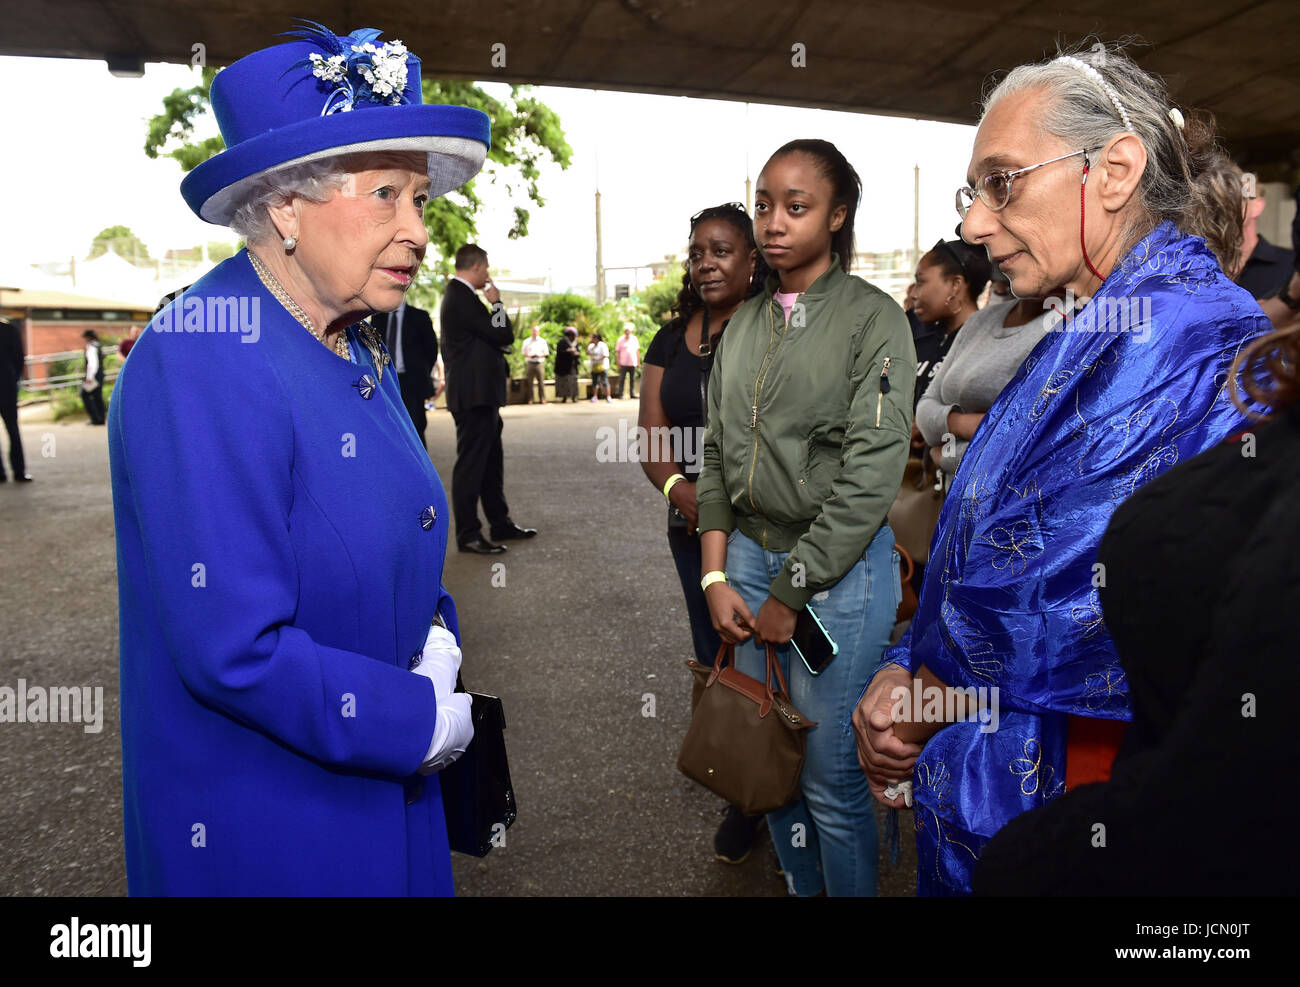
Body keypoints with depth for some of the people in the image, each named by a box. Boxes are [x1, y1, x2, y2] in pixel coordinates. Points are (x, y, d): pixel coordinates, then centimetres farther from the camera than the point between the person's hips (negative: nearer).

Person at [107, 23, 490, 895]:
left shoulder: (360, 348, 2)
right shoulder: (200, 369, -24)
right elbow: (236, 651, -28)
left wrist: (437, 645, -6)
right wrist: (426, 722, -17)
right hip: (260, 830, -7)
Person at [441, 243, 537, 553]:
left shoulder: (460, 296, 16)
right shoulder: (462, 298, -17)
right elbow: (504, 335, -18)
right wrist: (496, 302, -5)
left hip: (479, 394, 11)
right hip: (474, 396, -11)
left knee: (491, 461, 17)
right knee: (470, 464, -4)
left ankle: (500, 523, 27)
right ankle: (467, 535, 4)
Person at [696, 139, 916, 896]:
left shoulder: (873, 319, -7)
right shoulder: (744, 326, 10)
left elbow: (871, 476, -13)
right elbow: (719, 456, 11)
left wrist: (791, 594, -11)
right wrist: (717, 576, 2)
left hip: (839, 570, -5)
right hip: (747, 555, 5)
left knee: (831, 780, 3)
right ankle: (801, 887, 37)